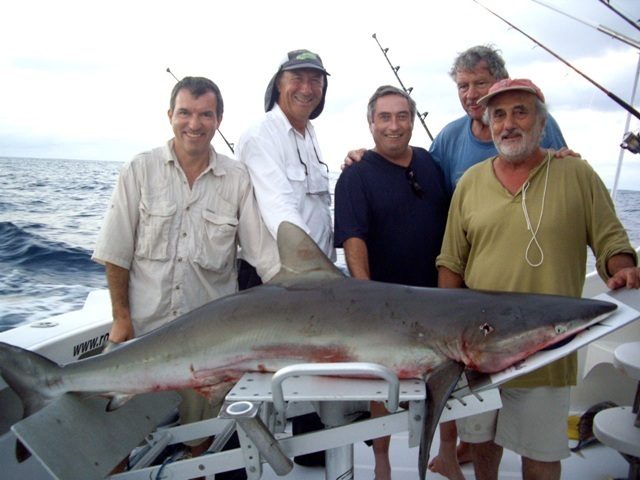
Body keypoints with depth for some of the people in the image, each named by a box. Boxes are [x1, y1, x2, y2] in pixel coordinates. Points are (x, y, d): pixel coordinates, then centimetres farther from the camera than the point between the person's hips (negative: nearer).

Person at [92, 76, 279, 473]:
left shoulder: (237, 179, -1)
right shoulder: (141, 170, -2)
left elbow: (267, 254, -4)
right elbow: (116, 253, -1)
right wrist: (121, 317, -4)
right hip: (145, 325, 0)